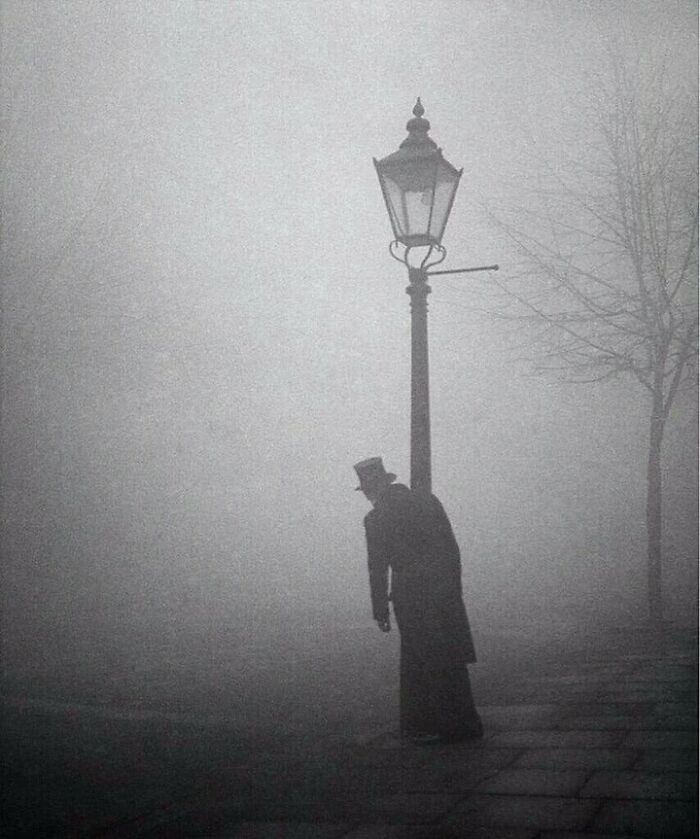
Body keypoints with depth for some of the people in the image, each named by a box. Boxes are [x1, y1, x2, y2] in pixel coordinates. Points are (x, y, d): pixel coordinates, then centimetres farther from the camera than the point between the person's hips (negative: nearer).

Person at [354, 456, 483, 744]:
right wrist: (454, 587, 16)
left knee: (420, 661, 7)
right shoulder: (426, 499, 6)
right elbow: (452, 546, 9)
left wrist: (380, 610, -1)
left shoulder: (376, 518, -8)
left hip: (411, 596, -5)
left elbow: (378, 568, -8)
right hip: (445, 589, 6)